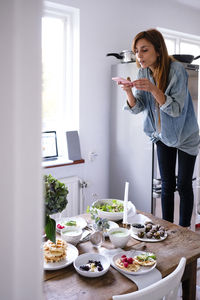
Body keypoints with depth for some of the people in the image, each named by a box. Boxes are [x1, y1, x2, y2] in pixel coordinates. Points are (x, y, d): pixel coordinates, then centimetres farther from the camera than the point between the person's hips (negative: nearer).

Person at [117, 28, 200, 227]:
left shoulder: (176, 70, -23)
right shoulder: (143, 72, -6)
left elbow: (176, 109, -27)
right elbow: (137, 108, -7)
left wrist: (153, 89, -39)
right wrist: (129, 92, -27)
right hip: (162, 135, 5)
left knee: (183, 185, 2)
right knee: (166, 185, 10)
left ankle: (184, 230, 18)